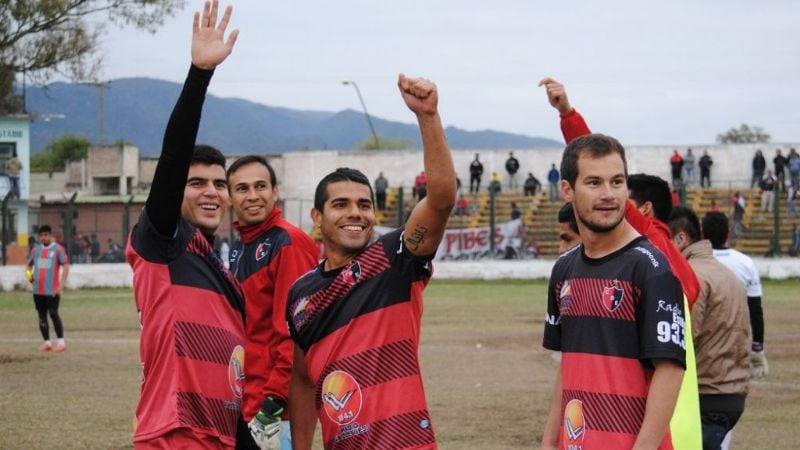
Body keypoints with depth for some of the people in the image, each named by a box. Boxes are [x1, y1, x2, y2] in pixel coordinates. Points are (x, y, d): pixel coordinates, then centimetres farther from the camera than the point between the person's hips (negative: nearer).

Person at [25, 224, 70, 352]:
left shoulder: (58, 249, -4)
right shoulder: (35, 249, 12)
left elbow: (66, 266, -8)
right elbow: (29, 265, 22)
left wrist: (61, 285, -16)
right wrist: (29, 274, -2)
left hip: (52, 290, -6)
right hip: (38, 289, 6)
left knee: (53, 314, -9)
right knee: (42, 316, 7)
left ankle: (61, 342, -4)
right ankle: (47, 342, 14)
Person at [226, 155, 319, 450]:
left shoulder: (288, 243, -10)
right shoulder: (240, 248, 17)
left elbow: (293, 333, -17)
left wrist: (274, 400, -20)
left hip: (272, 409, -9)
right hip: (242, 408, 9)